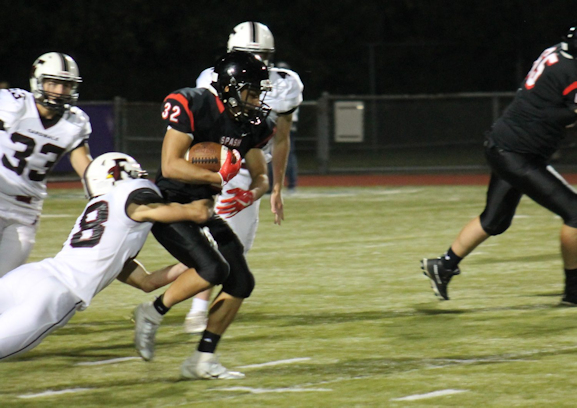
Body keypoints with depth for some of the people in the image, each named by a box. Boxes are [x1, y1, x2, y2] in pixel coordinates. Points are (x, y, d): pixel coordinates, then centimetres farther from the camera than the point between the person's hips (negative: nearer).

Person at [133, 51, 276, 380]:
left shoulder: (253, 124, 2)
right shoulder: (192, 107, -21)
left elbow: (261, 176, 10)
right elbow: (170, 166, -26)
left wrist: (250, 195, -13)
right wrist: (219, 178, -28)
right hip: (168, 206, -8)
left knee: (241, 283, 1)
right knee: (213, 269, -24)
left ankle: (203, 360, 9)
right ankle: (153, 313, -2)